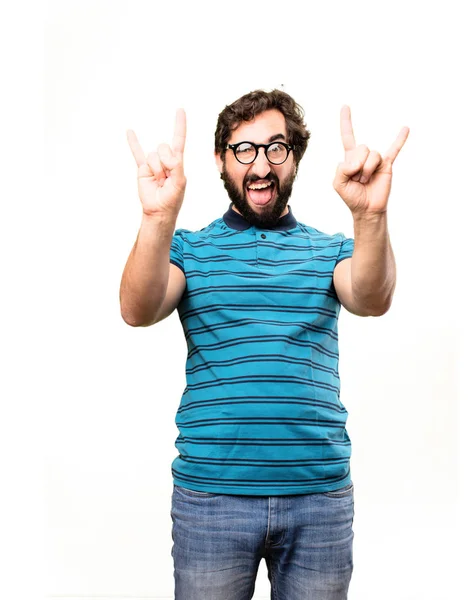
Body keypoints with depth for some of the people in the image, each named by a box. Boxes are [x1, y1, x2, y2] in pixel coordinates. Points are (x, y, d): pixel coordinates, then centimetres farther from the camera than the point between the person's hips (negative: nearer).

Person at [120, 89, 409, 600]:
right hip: (210, 491, -1)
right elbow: (138, 311, -13)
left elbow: (371, 301, -13)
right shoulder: (189, 248, 5)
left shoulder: (330, 250, 7)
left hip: (320, 493, 1)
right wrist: (159, 217, -31)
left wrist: (370, 215, -33)